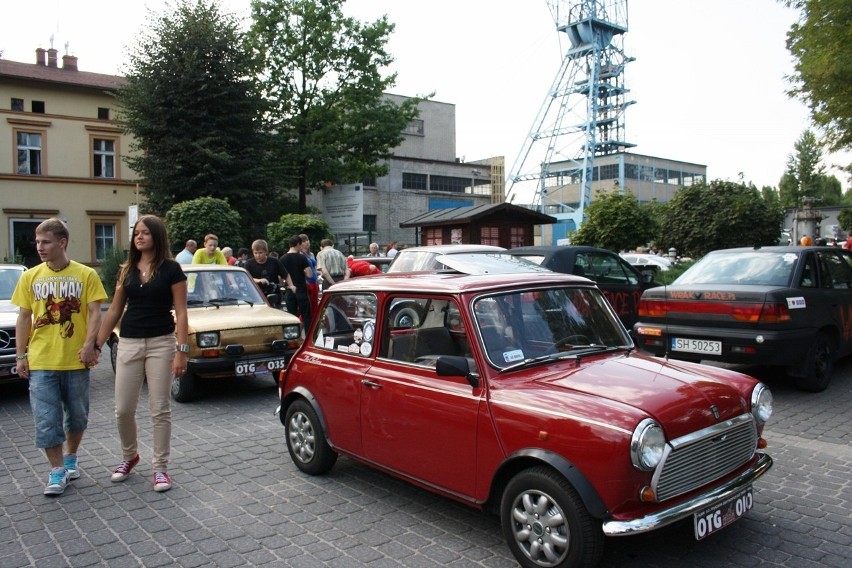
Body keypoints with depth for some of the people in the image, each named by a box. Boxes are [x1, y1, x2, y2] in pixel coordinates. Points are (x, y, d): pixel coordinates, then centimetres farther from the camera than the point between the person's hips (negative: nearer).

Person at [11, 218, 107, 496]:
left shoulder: (86, 275, -3)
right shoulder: (30, 277, 5)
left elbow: (94, 313, -5)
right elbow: (23, 318, 7)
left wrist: (90, 344, -17)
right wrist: (21, 355, 3)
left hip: (76, 360, -1)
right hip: (40, 361, 1)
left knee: (77, 415, 12)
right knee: (46, 420, 1)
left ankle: (70, 458, 34)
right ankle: (57, 471, 12)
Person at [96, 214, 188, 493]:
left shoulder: (171, 269, -5)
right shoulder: (127, 270, 8)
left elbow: (180, 313, -7)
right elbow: (114, 311, 11)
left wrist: (181, 351, -14)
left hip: (161, 343, -4)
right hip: (128, 343, 4)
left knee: (160, 409, 2)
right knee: (123, 409, 7)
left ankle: (160, 466, 15)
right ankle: (129, 456, 32)